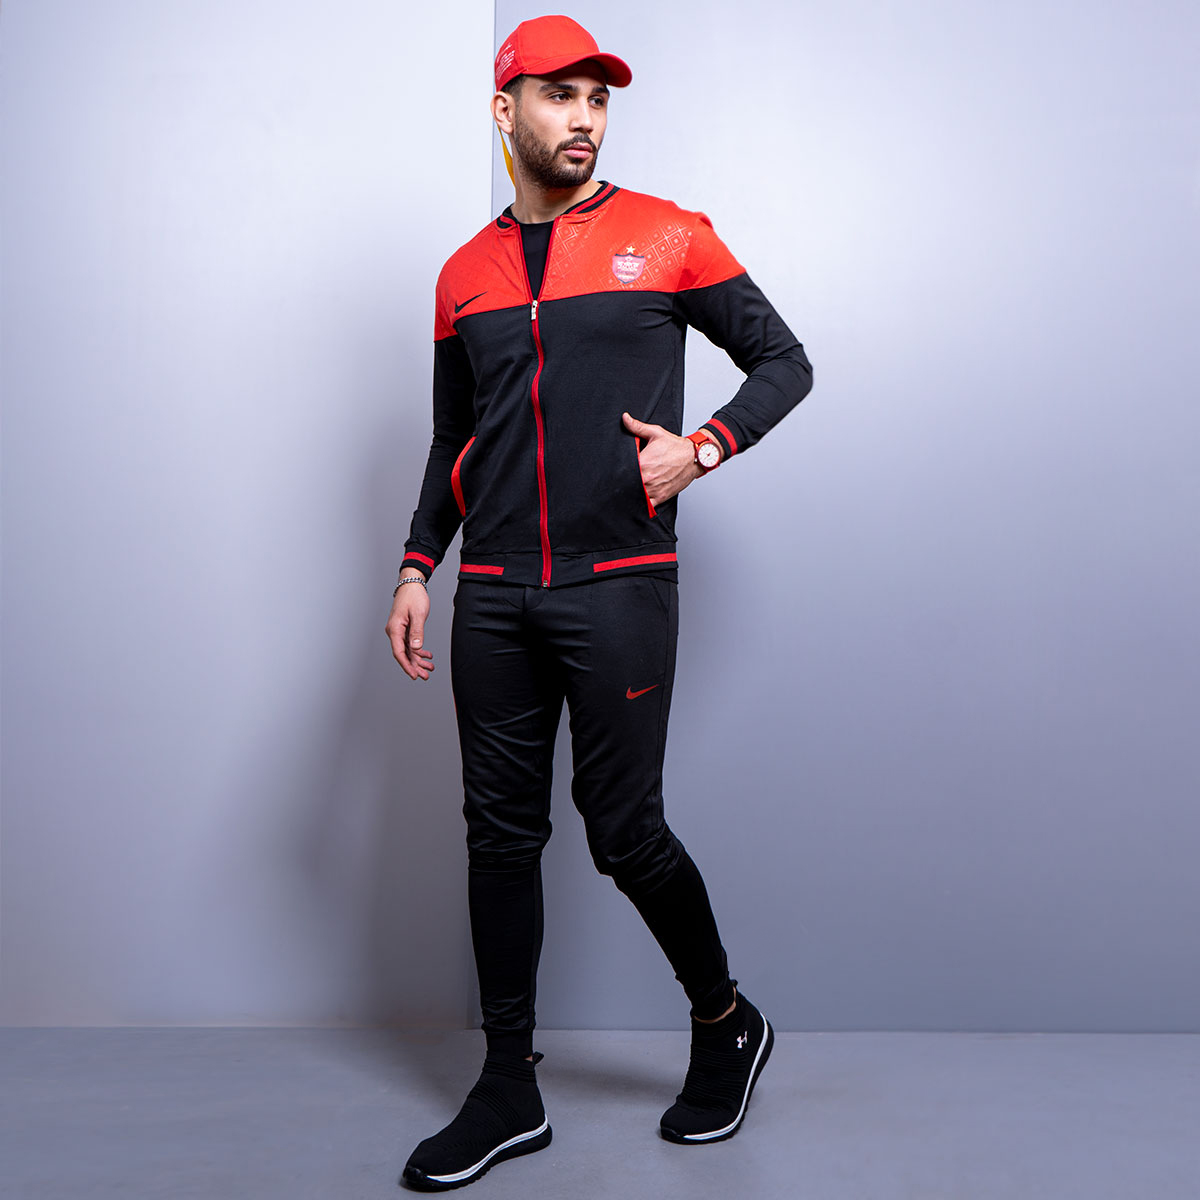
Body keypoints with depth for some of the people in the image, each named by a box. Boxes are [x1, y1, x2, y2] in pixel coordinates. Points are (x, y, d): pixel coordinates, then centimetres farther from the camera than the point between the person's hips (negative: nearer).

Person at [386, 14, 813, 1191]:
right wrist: (416, 568, 11)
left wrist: (701, 447, -8)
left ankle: (726, 1026, 25)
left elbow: (784, 361, 8)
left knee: (624, 832, -2)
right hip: (494, 598, 4)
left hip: (618, 586, -4)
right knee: (500, 834, 6)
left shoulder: (668, 238, 4)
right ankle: (509, 1092, 20)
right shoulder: (465, 276, 14)